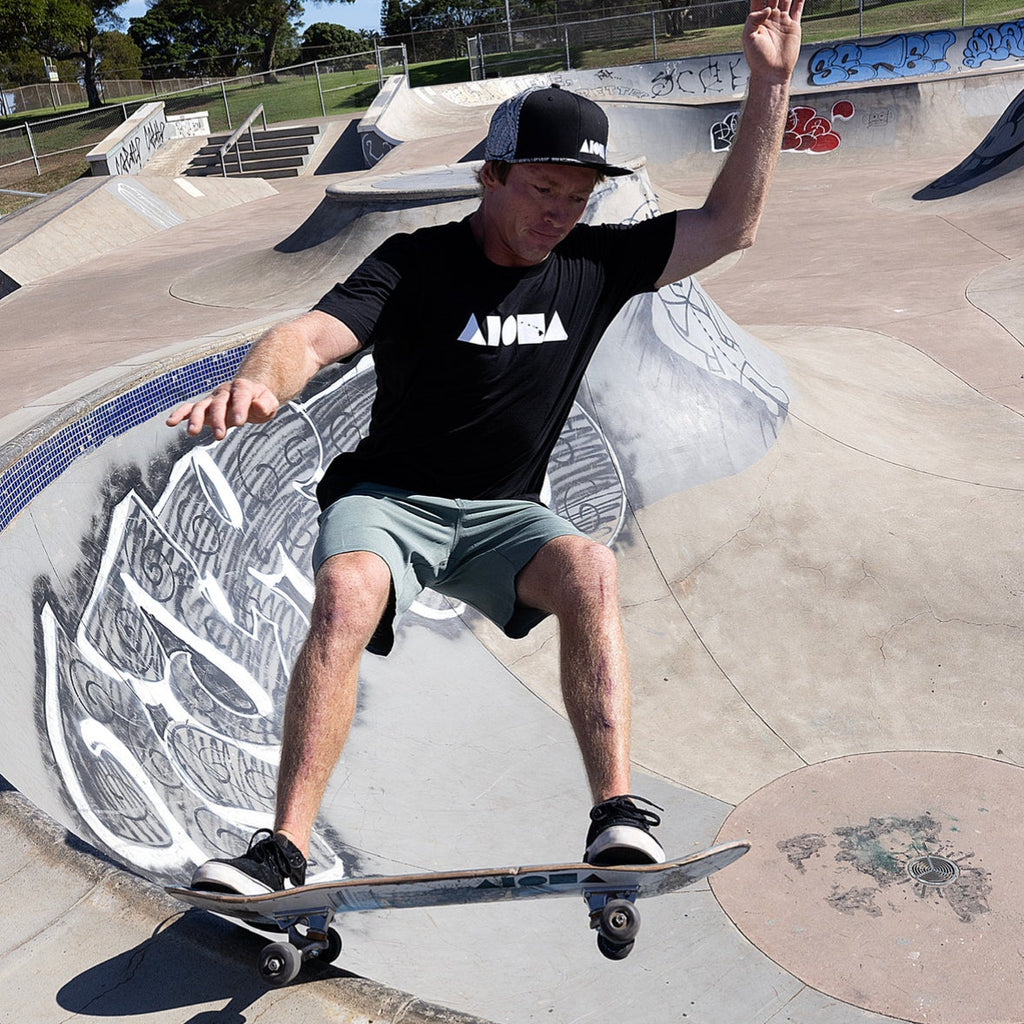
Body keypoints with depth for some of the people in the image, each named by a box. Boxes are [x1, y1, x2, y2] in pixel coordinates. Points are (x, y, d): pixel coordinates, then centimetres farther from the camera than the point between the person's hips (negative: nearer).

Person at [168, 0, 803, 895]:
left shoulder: (592, 267, 5)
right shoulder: (417, 264, -8)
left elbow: (730, 225, 6)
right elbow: (315, 334, -24)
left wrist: (771, 83, -1)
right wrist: (260, 380, -48)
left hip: (502, 516, 3)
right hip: (388, 500, -2)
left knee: (590, 569, -29)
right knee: (346, 594, -34)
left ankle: (620, 820, -28)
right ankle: (284, 853, -27)